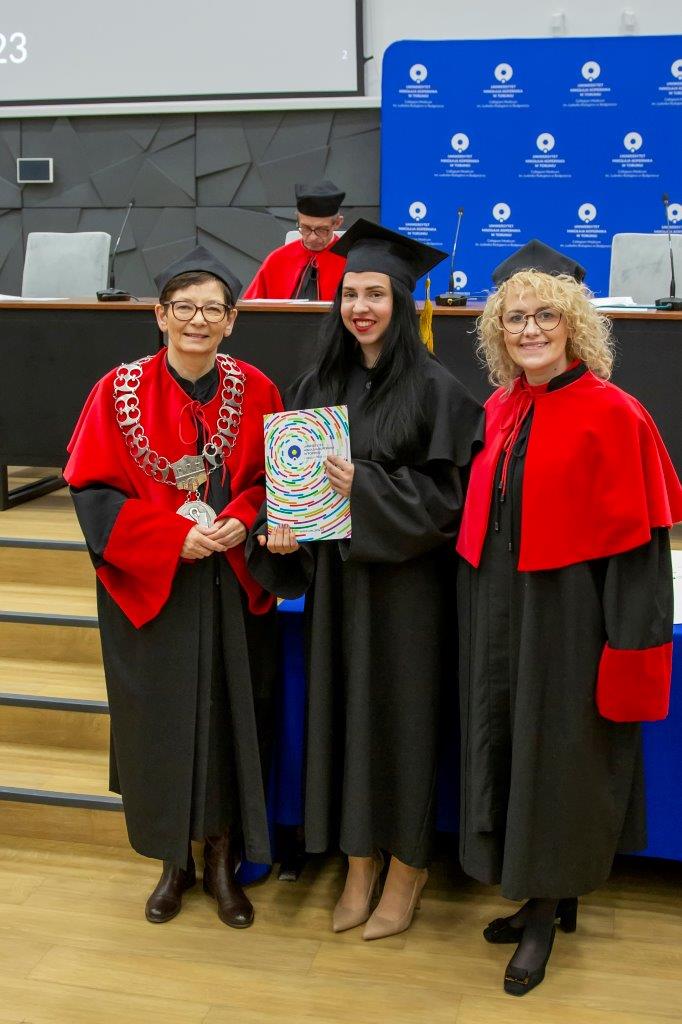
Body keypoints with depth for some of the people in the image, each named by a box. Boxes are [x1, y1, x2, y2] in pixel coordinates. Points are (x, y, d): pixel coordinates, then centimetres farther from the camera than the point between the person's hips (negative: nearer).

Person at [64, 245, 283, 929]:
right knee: (160, 723, 8)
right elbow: (93, 491, -7)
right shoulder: (120, 391, -5)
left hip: (233, 588, 1)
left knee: (228, 719, 7)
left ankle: (222, 860, 27)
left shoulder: (255, 391, 0)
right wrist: (174, 537, -18)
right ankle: (173, 861, 29)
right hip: (149, 589, -1)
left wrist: (243, 520, -15)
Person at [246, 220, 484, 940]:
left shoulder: (434, 388, -8)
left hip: (405, 579, -4)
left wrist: (367, 489, -23)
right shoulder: (318, 386, 7)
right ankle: (359, 863, 27)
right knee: (341, 710, 10)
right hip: (333, 575, 5)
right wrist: (277, 528, -9)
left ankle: (407, 866, 24)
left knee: (401, 712, 4)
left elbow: (447, 493, -11)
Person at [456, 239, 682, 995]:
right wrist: (480, 608, 10)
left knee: (555, 755, 6)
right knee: (507, 749, 15)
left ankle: (544, 913, 25)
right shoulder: (499, 410, 6)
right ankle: (543, 896, 34)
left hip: (566, 614, -6)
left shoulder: (612, 415, -13)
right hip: (496, 610, 7)